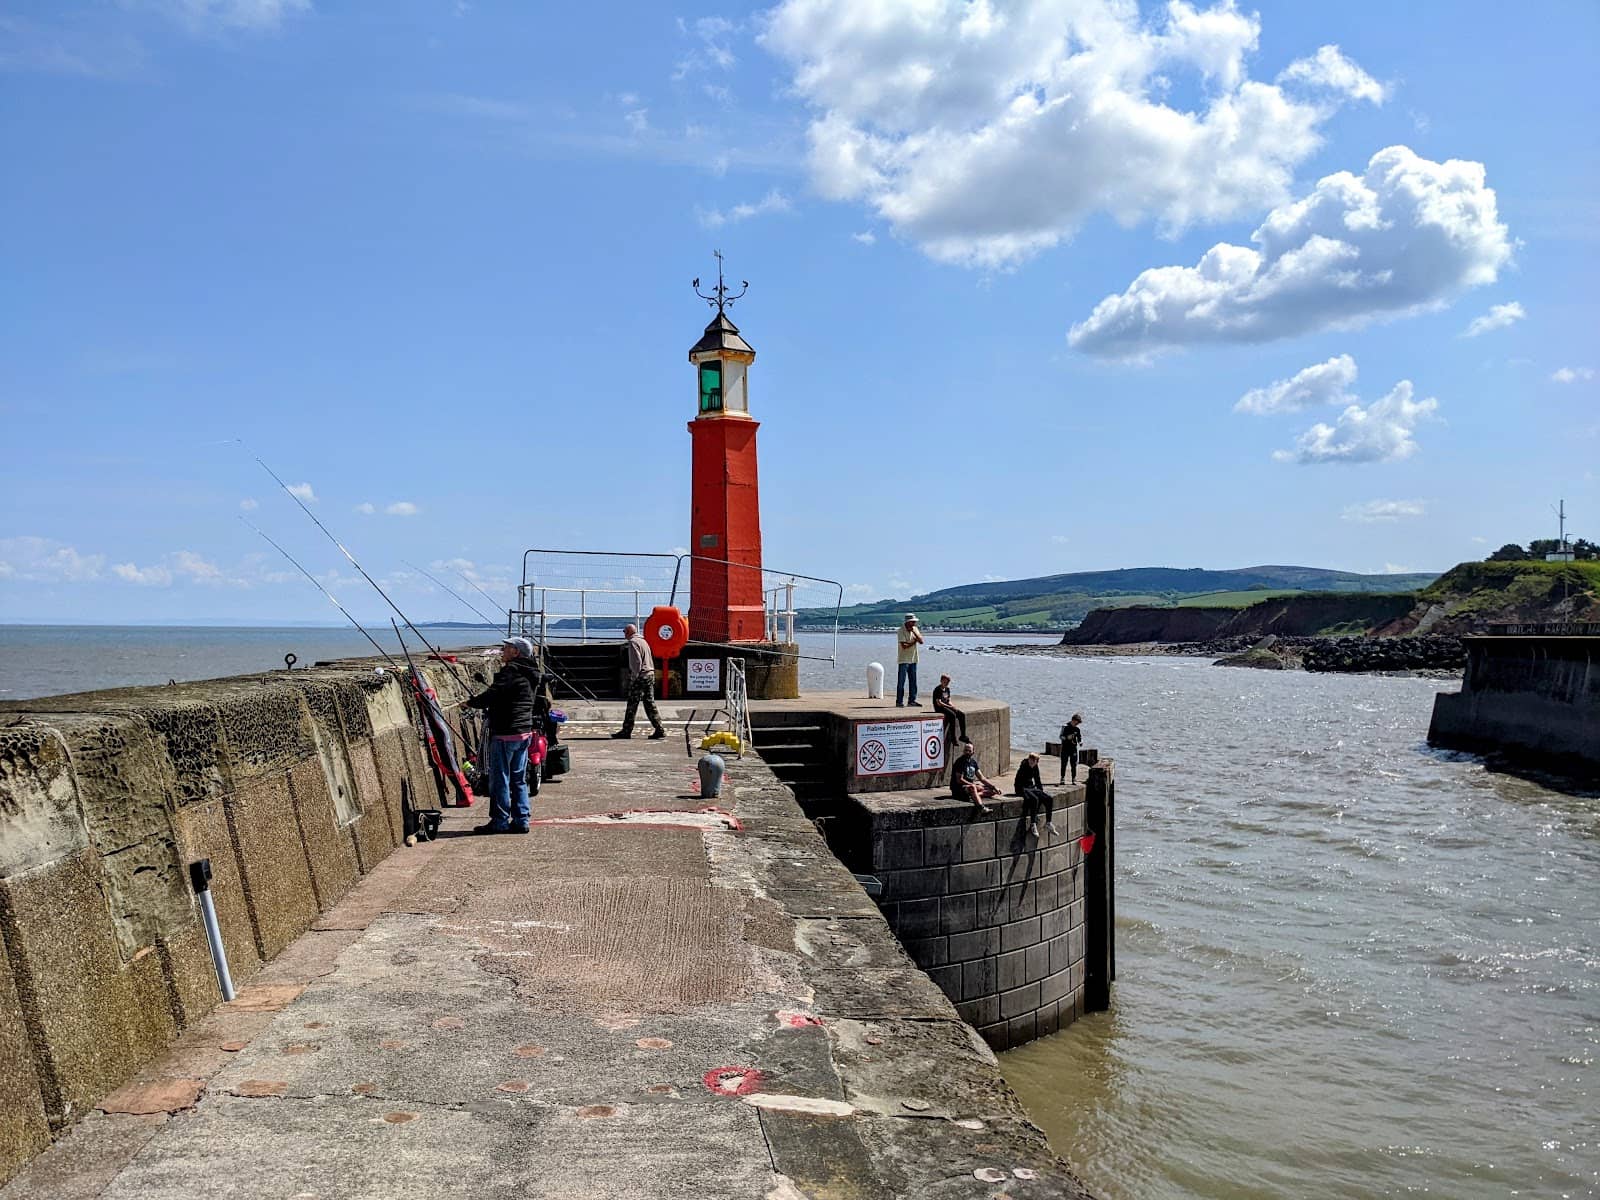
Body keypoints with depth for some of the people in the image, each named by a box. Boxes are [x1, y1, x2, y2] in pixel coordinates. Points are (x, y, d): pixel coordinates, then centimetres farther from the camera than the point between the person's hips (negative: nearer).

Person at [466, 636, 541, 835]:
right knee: (519, 779, 13)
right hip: (525, 733, 9)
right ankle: (521, 821, 15)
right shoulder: (530, 675, 13)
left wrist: (471, 702, -5)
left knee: (500, 779, -1)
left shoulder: (510, 672, -16)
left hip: (505, 734, -9)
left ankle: (499, 822, 4)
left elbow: (492, 695, -20)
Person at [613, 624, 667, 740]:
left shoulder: (633, 643, -9)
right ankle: (659, 730, 2)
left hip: (640, 677, -9)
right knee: (650, 703, 8)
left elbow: (636, 662, -19)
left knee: (632, 705, -2)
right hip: (650, 674, 9)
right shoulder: (643, 641, 19)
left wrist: (633, 677, -15)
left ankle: (626, 731, 3)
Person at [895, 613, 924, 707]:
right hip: (904, 659, -7)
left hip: (913, 659, 7)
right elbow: (904, 646, -20)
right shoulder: (901, 630, -12)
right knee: (901, 681, -5)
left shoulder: (915, 629, 9)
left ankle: (912, 700, 15)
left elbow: (921, 641, -1)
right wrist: (914, 642, -6)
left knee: (913, 681, 9)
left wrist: (915, 633, -14)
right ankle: (899, 702, -2)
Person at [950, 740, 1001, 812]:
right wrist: (975, 785, -22)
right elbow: (959, 780, -18)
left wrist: (994, 787, 5)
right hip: (958, 789, -8)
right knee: (972, 787, -39)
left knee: (992, 791, -3)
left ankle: (973, 796, -27)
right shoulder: (960, 762, -11)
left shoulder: (973, 762, 12)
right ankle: (982, 808, -59)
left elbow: (982, 778, 15)